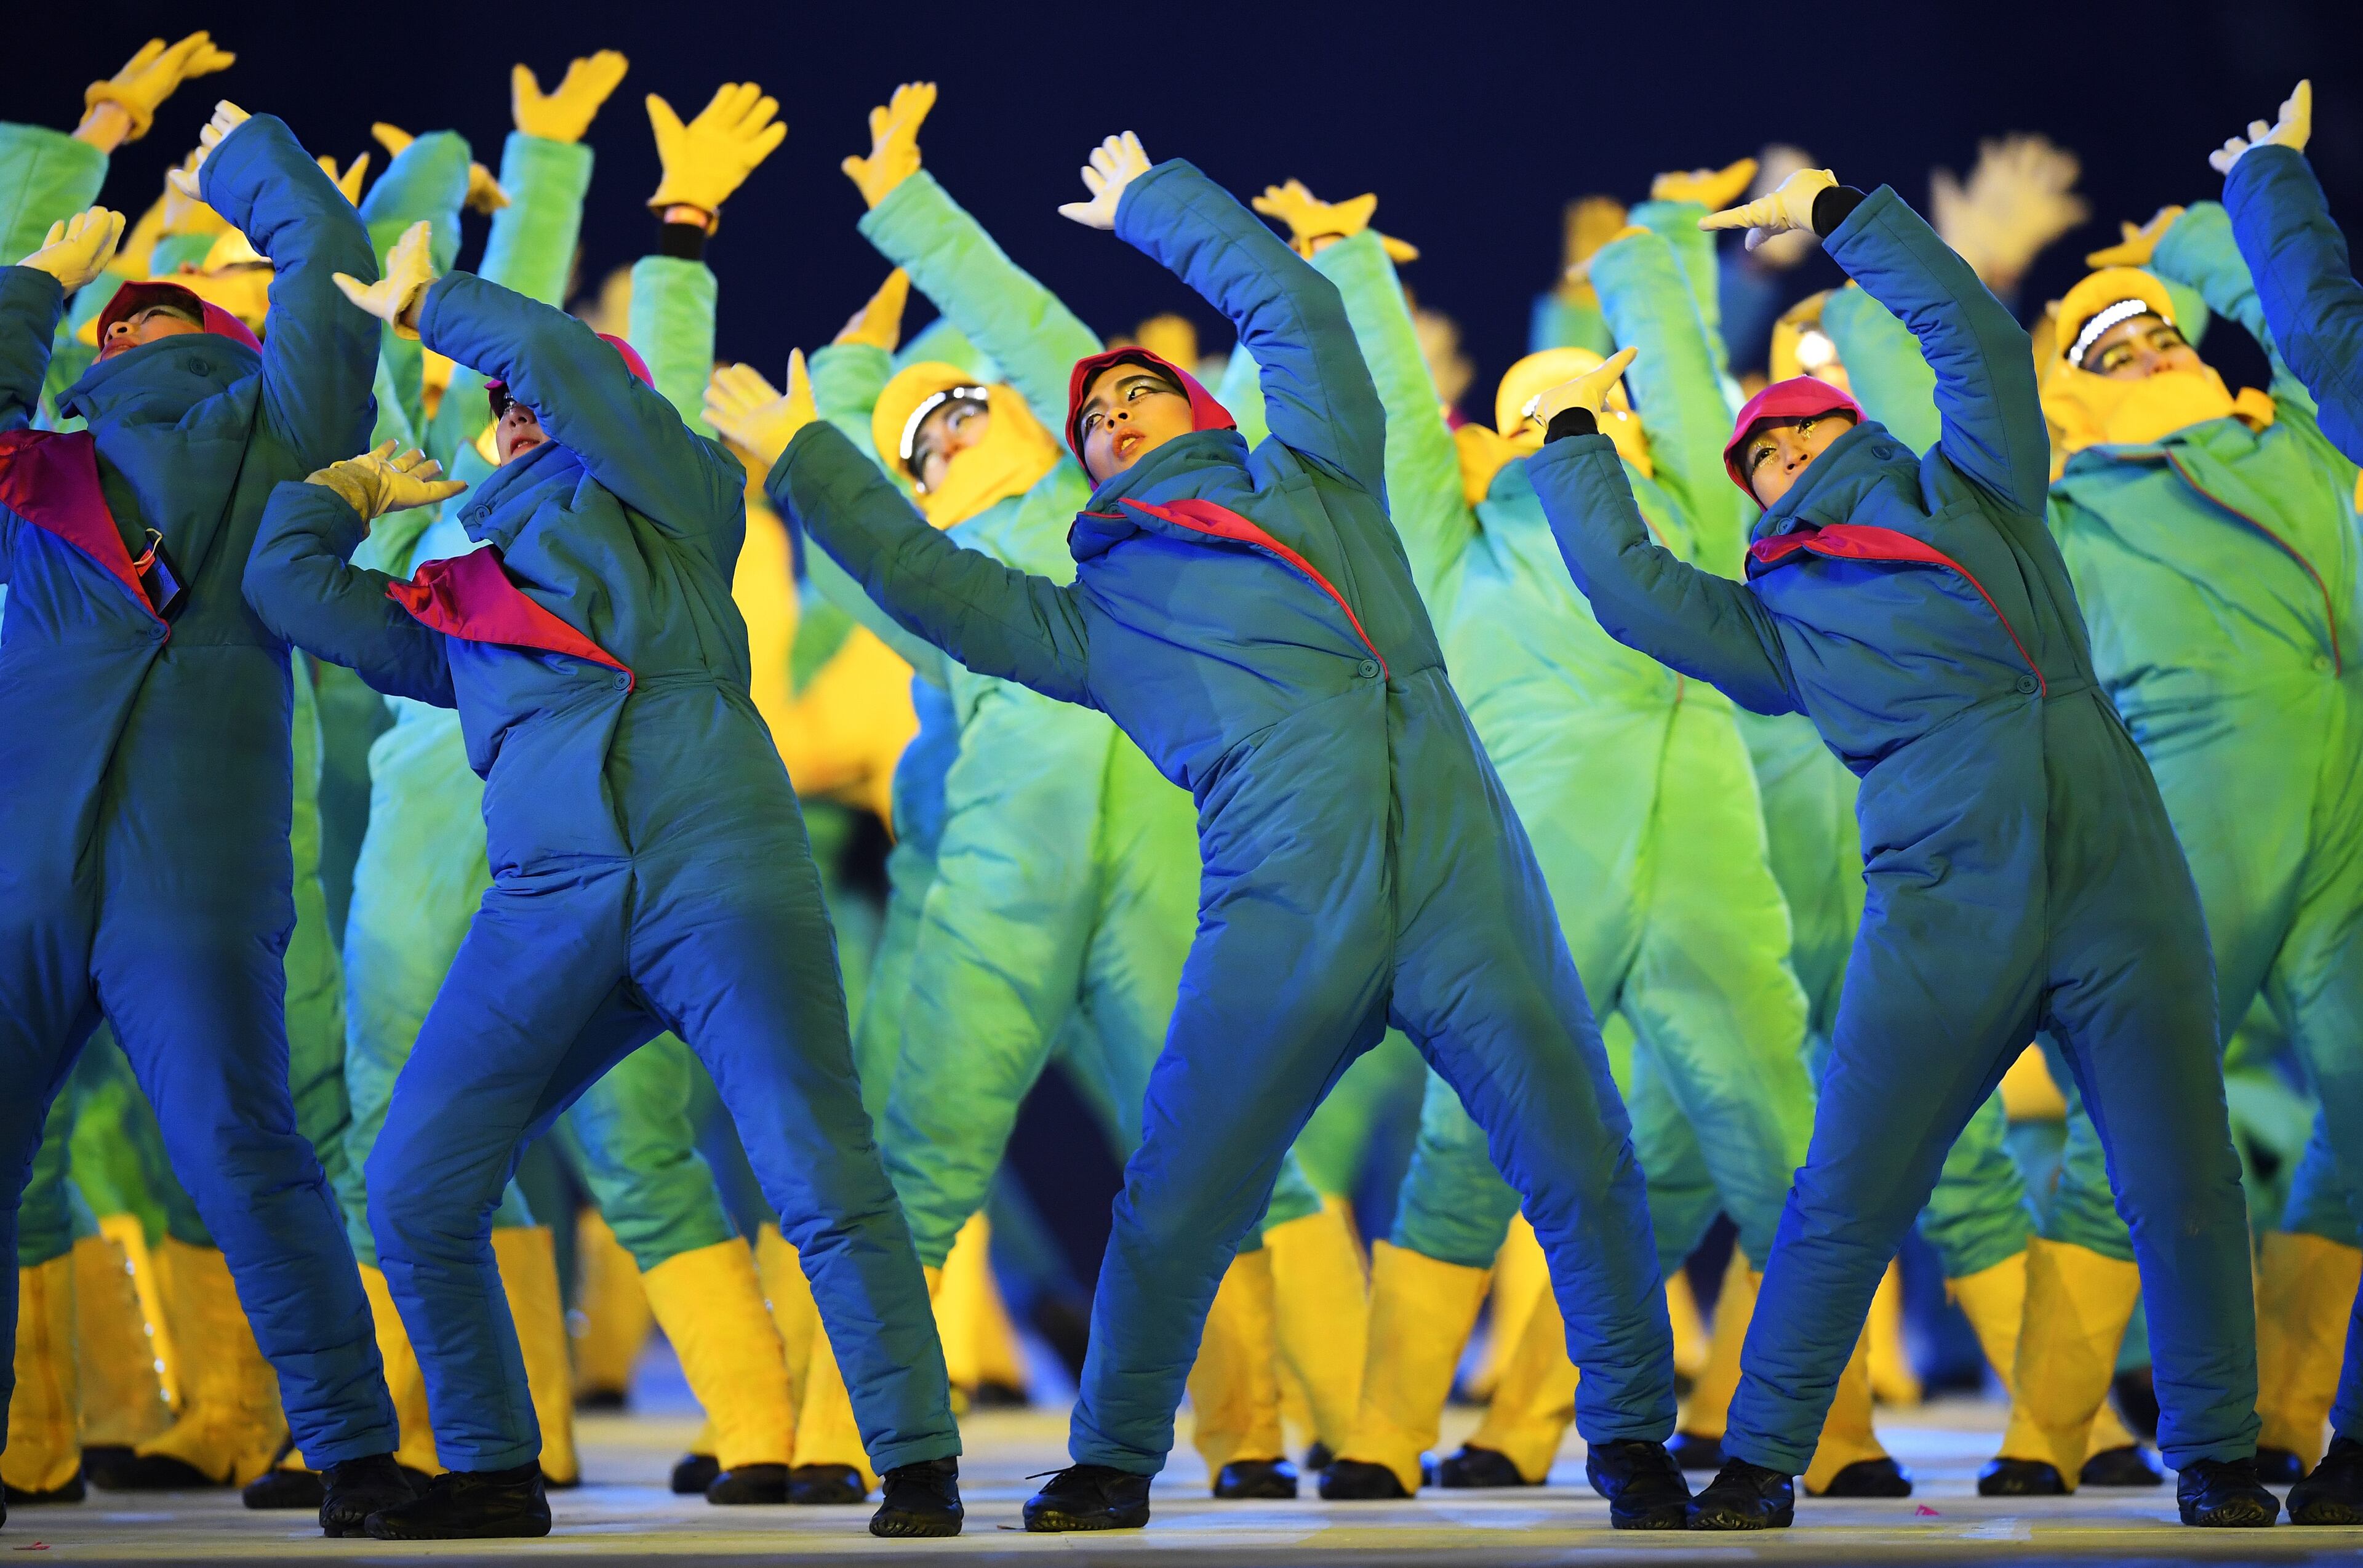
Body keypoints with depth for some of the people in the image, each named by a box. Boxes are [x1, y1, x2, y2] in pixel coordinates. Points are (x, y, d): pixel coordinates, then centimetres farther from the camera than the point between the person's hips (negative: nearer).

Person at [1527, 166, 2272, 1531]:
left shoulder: (1973, 494, 19)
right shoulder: (1780, 620, 17)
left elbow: (1973, 330, 17)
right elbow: (1626, 582, 11)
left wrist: (1836, 214, 19)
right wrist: (1576, 432, 23)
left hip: (2122, 891, 0)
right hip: (1944, 921, 0)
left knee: (2185, 1190, 1)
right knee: (1844, 1203, -3)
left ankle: (2216, 1454, 13)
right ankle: (1762, 1460, 6)